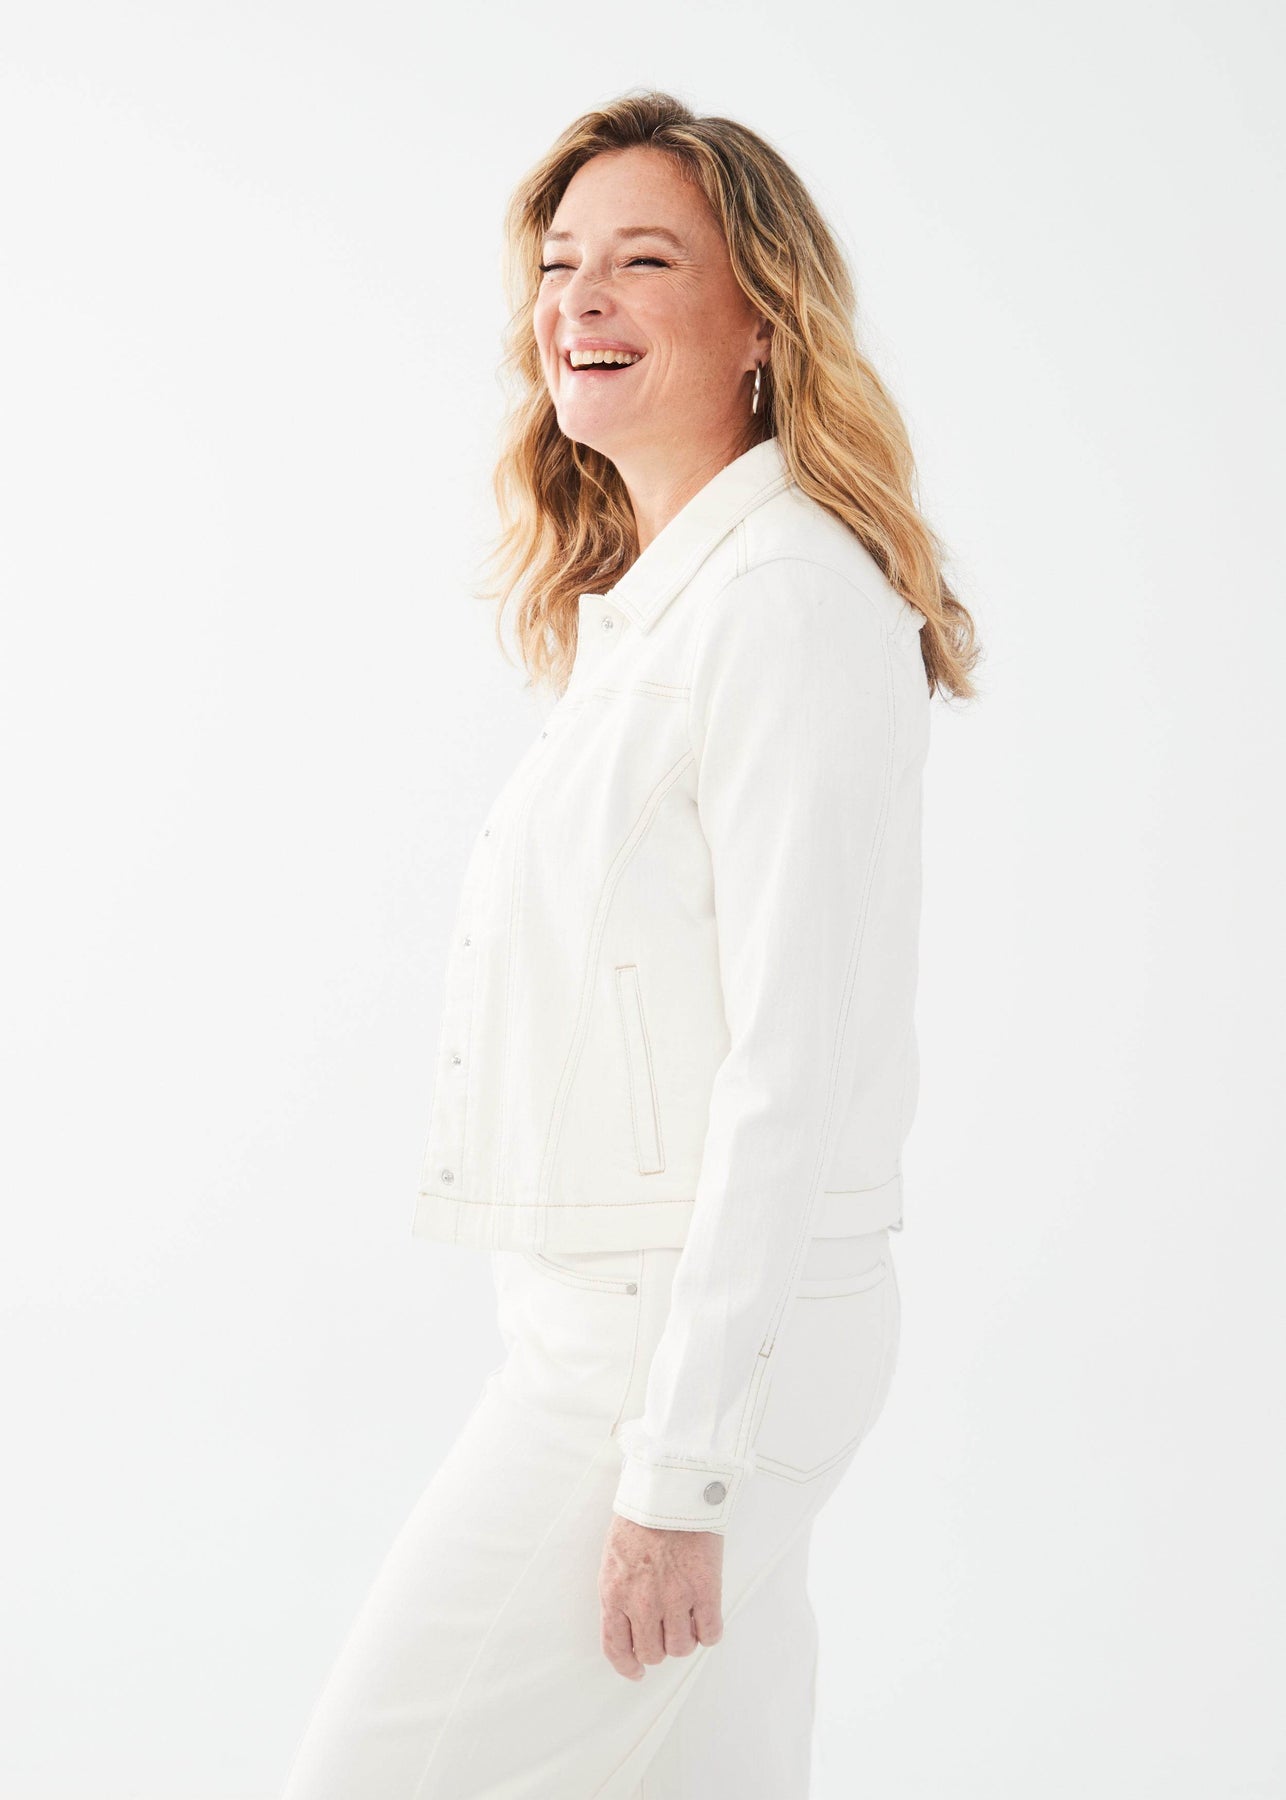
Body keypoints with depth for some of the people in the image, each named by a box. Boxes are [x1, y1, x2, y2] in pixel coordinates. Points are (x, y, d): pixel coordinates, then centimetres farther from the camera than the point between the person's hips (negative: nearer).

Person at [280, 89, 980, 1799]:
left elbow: (796, 1064, -20)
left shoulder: (790, 601, -15)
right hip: (611, 1315, 9)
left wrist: (674, 1465, -20)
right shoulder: (641, 613, 14)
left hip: (709, 1328, -9)